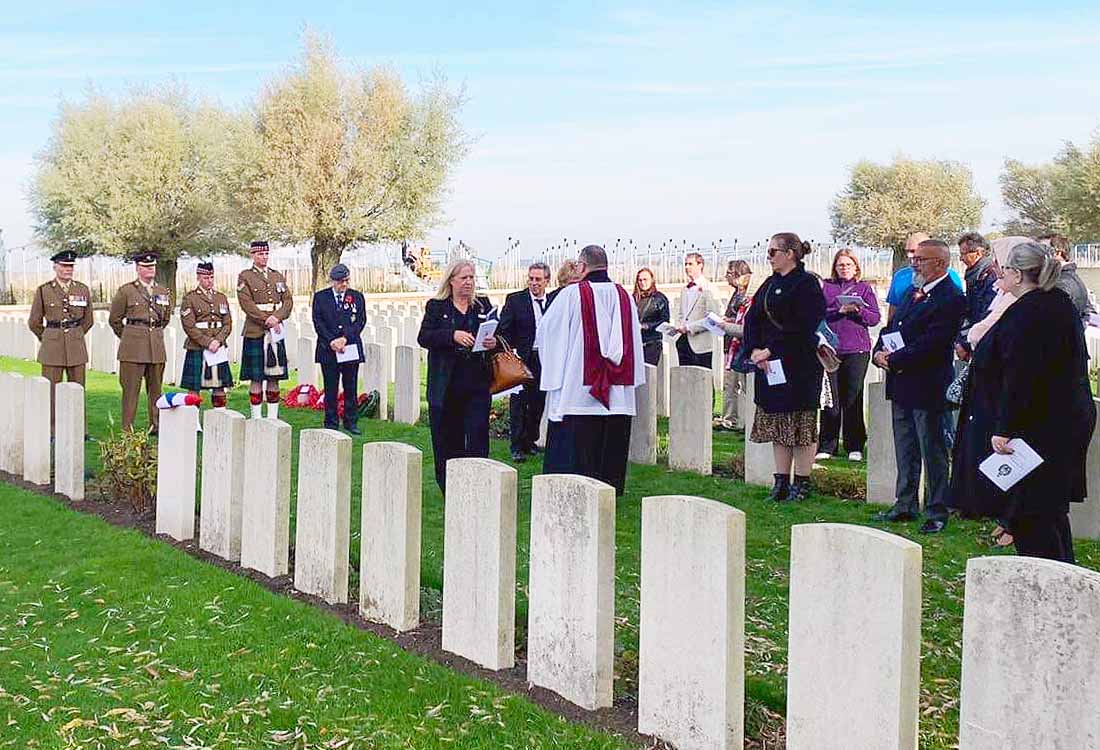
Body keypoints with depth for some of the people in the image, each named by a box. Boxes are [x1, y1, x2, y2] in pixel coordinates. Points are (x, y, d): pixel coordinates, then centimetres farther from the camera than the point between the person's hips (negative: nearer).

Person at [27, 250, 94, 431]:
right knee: (51, 390, -1)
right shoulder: (43, 291, 1)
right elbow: (34, 322, 9)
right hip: (52, 347, -2)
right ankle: (50, 431, 4)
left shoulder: (83, 290, 6)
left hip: (77, 346, 2)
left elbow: (88, 320, 17)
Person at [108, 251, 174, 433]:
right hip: (133, 347, -4)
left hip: (157, 346, 4)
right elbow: (114, 319, 9)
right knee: (131, 388, -3)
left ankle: (156, 425, 15)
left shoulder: (164, 292, 12)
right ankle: (127, 428, 1)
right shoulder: (126, 290, 1)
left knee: (155, 388, 8)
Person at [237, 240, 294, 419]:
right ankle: (257, 418, 2)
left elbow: (288, 301, 7)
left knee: (274, 378, 5)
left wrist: (276, 318, -11)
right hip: (255, 333, -4)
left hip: (276, 333, 4)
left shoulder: (278, 276, 15)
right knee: (256, 378, -3)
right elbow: (246, 303, -9)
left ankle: (273, 418, 10)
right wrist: (267, 321, -16)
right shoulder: (245, 276, 2)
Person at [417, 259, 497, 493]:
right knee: (447, 440, 5)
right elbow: (424, 337, -7)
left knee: (478, 436, -6)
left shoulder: (483, 305, 12)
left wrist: (494, 342, -10)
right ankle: (448, 489, 17)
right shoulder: (436, 307, 5)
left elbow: (497, 335, 14)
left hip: (477, 384, 1)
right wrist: (452, 336, -22)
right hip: (446, 385, -1)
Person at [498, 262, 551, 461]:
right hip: (521, 359, -3)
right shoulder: (514, 300, -1)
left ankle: (530, 441, 24)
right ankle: (517, 446, 5)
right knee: (518, 403, -1)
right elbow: (503, 330, -6)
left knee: (538, 403, 10)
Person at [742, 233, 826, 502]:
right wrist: (755, 350, -7)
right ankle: (781, 481, 17)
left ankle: (801, 483, 6)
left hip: (800, 366, -8)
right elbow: (752, 319, 9)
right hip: (769, 365, 8)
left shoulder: (806, 284, -10)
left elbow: (803, 328, -19)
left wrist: (770, 350, -18)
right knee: (777, 426, 10)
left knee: (800, 425, -1)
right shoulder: (770, 284, 14)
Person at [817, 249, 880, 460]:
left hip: (857, 349, 0)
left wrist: (858, 309, -12)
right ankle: (827, 446, 8)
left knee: (853, 398, 0)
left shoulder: (864, 288, 12)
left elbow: (875, 318, 5)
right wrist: (838, 311, -12)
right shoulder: (825, 287, 11)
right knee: (830, 399, 0)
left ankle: (855, 447, 9)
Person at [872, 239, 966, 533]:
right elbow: (890, 328, 16)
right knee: (905, 450, 17)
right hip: (901, 386, 9)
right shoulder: (913, 292, 13)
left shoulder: (951, 299, -15)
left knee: (933, 451, 2)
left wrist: (893, 361, -17)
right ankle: (905, 505, 28)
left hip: (927, 388, -9)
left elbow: (930, 344, -22)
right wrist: (879, 353, -3)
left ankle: (937, 512, 11)